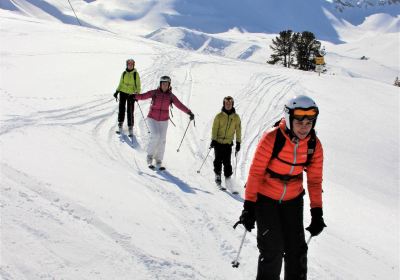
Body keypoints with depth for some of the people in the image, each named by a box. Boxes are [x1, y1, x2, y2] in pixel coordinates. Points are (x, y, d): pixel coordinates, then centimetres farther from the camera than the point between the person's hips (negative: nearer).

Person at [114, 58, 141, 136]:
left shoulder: (136, 74, -3)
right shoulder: (124, 73, 5)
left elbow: (138, 85, -1)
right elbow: (120, 84, 14)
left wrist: (137, 94, -12)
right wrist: (117, 91, 3)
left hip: (131, 94, -3)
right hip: (123, 92, 3)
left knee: (130, 111, -5)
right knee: (121, 109, 4)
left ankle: (131, 129, 2)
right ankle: (120, 127, 14)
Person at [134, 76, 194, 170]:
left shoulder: (171, 96, -1)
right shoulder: (154, 93, -6)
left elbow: (180, 105, -7)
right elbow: (143, 96, -15)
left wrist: (189, 113, -17)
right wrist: (134, 96, -33)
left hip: (164, 120, 2)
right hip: (152, 119, -2)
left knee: (162, 140, -1)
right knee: (156, 136, -21)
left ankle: (158, 162, 11)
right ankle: (150, 155, 1)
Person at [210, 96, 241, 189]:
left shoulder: (236, 117, 4)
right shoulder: (219, 116, -1)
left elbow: (238, 130, 8)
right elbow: (214, 128, -3)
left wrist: (238, 143, 5)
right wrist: (213, 140, -13)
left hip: (228, 143, 1)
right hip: (218, 142, -1)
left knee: (227, 162, -5)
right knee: (218, 160, -3)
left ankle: (228, 179, 3)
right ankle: (217, 176, 14)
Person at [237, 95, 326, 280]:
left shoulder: (314, 145, -9)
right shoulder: (272, 138, -23)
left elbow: (315, 180, -1)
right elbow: (255, 172, -17)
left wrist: (317, 213, -2)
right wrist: (249, 206, -17)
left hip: (293, 200, 4)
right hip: (266, 198, -4)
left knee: (296, 250, 6)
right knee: (272, 250, -5)